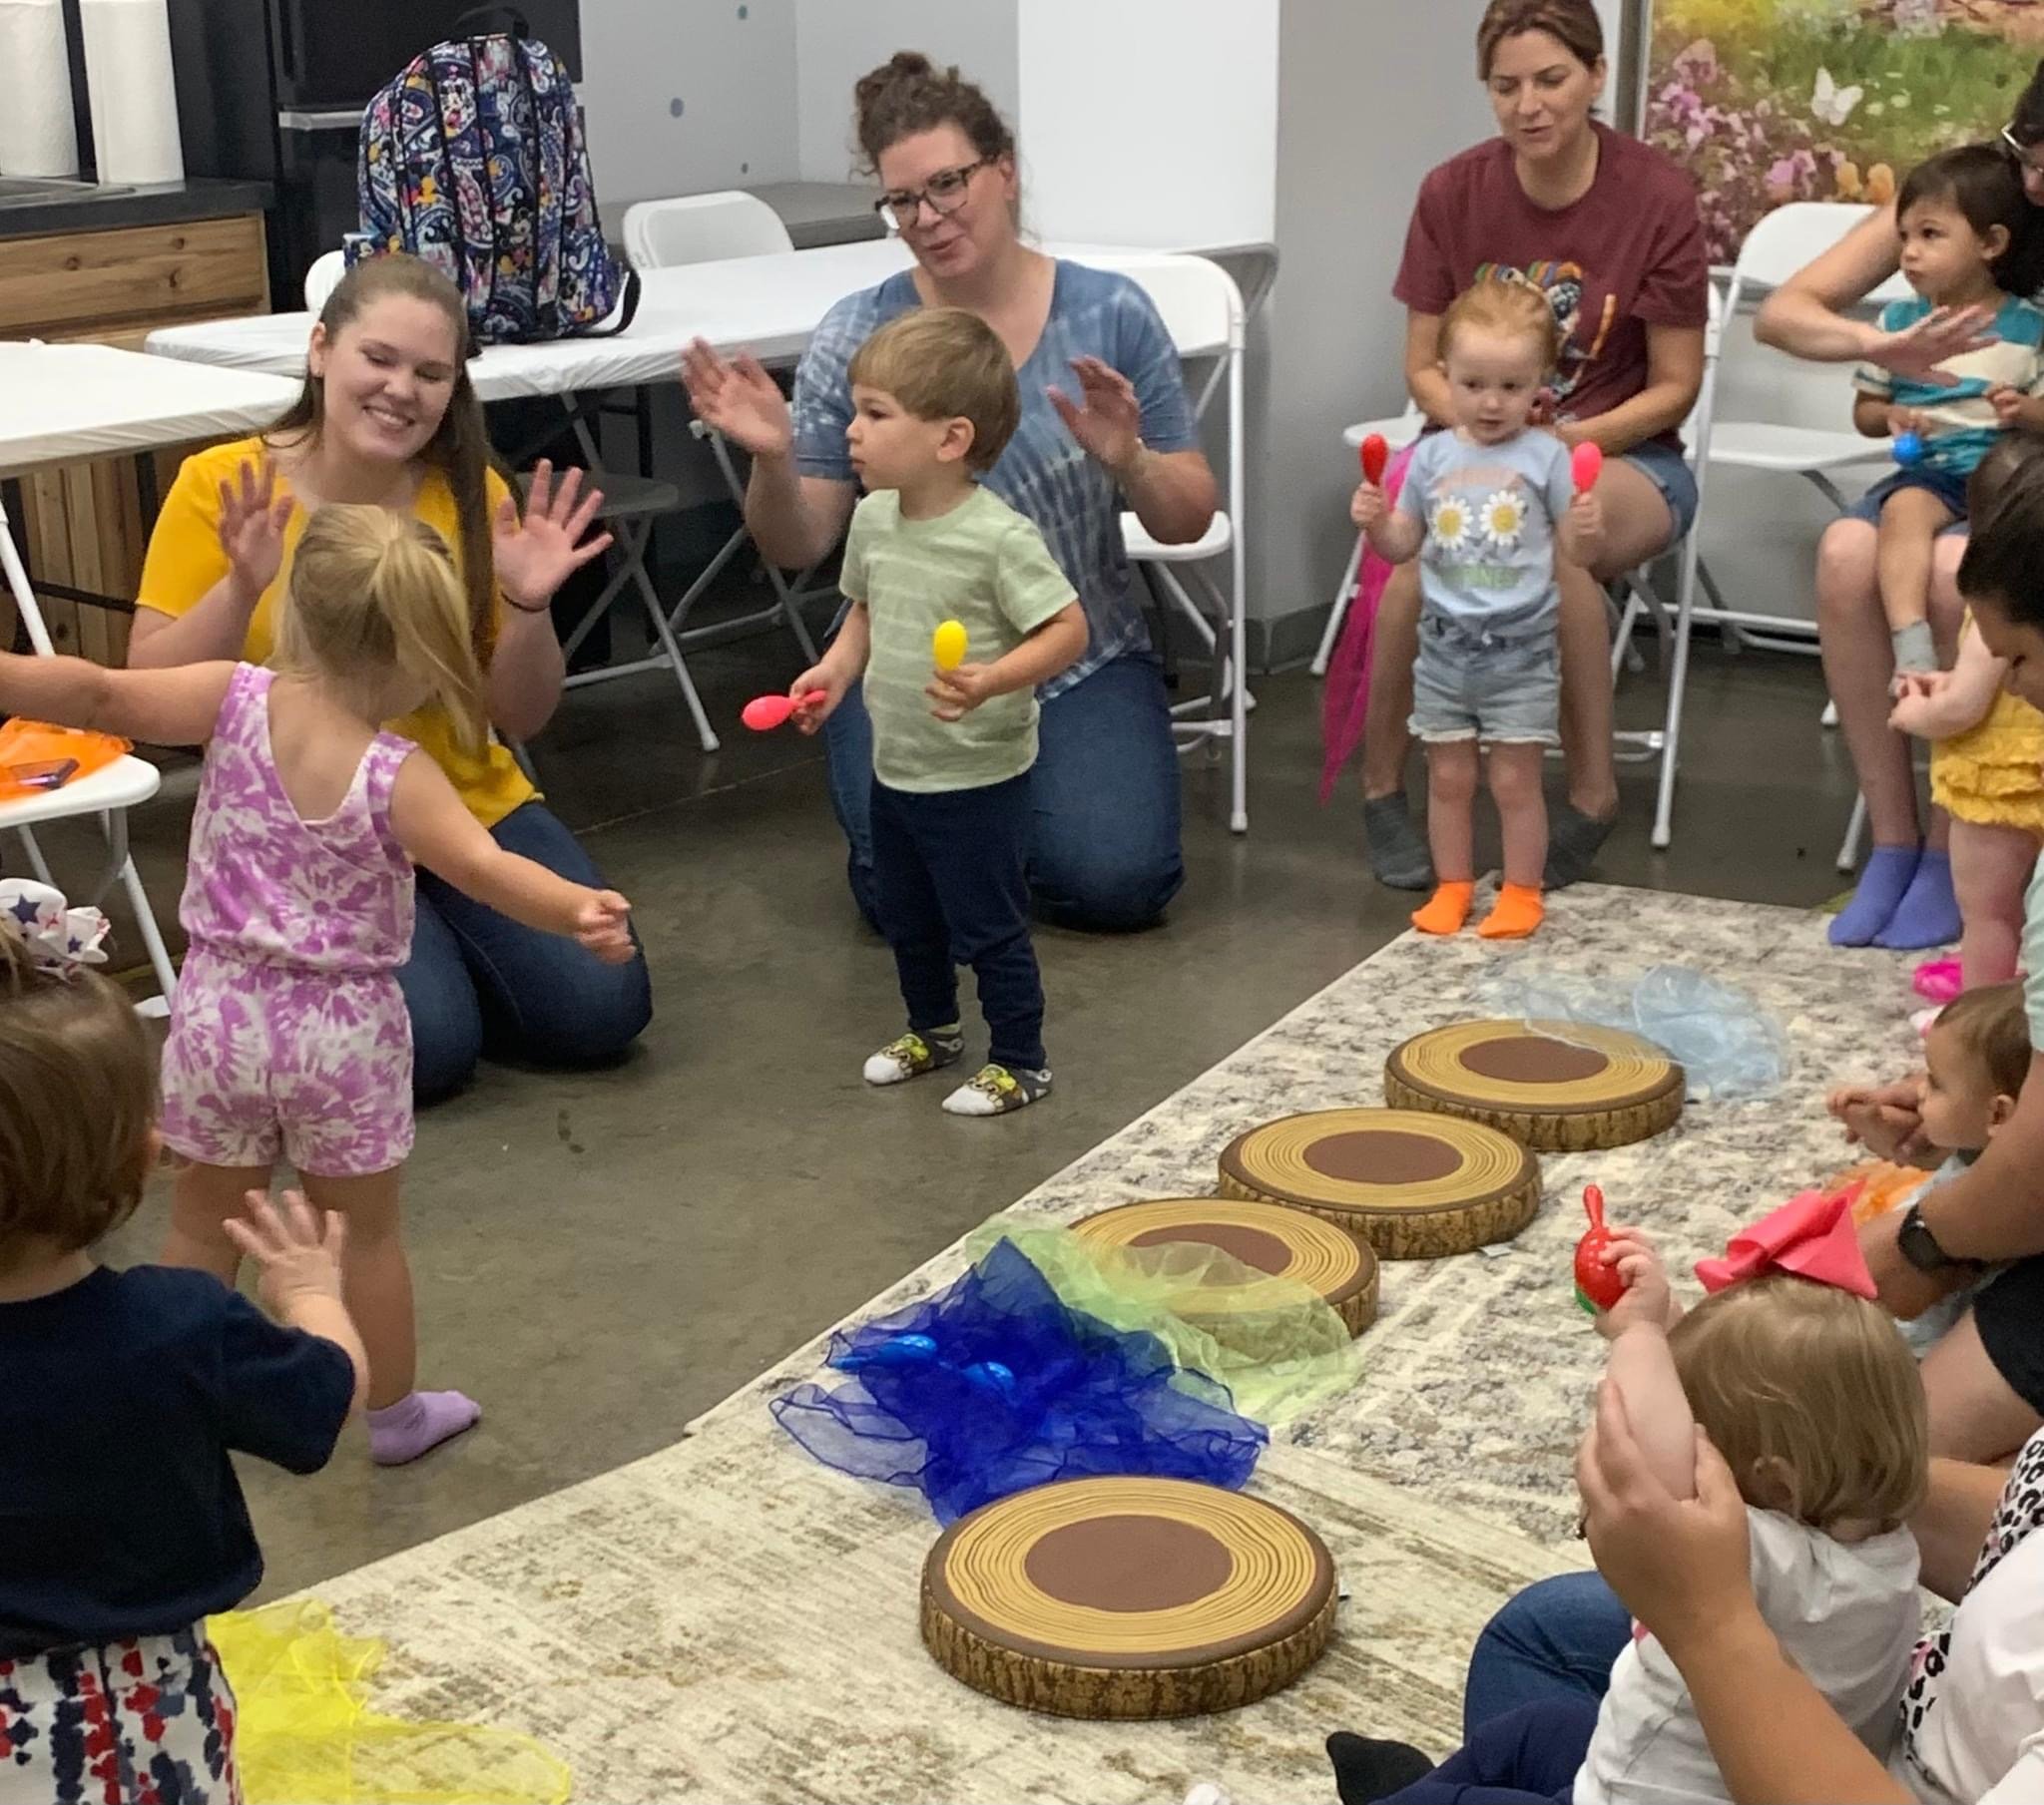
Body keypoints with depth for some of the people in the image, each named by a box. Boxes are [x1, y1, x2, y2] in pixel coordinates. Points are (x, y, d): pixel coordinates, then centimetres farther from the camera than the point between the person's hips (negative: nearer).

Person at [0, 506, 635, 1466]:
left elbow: (97, 693, -17)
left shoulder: (236, 701, -13)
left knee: (204, 1222, 20)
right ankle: (394, 1413, 32)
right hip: (340, 1029, -2)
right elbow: (485, 867, -35)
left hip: (219, 1010, 3)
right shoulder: (396, 776, -21)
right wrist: (578, 911, -46)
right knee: (365, 1233, 17)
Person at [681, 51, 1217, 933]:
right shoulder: (855, 337, -6)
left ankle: (1049, 780, 16)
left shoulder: (1111, 313, -6)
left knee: (1115, 885, -18)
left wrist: (1128, 462, -23)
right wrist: (772, 459, -24)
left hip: (1082, 660, 0)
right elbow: (798, 546, -3)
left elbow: (1189, 520, -2)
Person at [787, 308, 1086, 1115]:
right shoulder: (873, 517, -1)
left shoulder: (998, 536, -23)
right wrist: (834, 670, -1)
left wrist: (993, 679, -36)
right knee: (904, 919, 23)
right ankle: (932, 1030, 45)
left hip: (978, 777, -8)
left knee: (987, 926, 4)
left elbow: (1067, 629, -22)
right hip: (895, 768, 8)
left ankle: (1021, 1062, 22)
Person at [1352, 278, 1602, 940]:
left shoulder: (1546, 457, -7)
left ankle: (1521, 893, 16)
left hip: (1521, 650, -3)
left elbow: (1575, 553, -4)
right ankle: (1453, 887, 24)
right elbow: (1403, 545, 10)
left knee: (1515, 780, 3)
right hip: (1445, 644, 3)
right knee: (1448, 776, 11)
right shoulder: (1431, 457, 2)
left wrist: (1587, 528, -25)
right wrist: (1375, 521, -10)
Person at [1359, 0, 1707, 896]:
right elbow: (1425, 367, 4)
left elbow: (1674, 386, -3)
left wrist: (1568, 437, -19)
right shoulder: (1453, 192, -1)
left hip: (1620, 455, -2)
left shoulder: (1657, 196, -7)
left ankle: (1592, 792, -21)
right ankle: (1380, 786, -13)